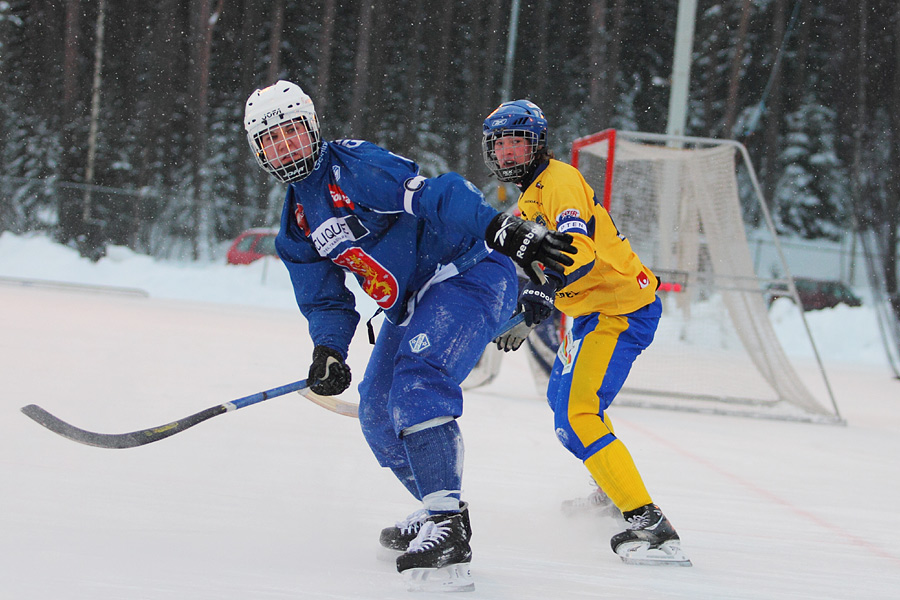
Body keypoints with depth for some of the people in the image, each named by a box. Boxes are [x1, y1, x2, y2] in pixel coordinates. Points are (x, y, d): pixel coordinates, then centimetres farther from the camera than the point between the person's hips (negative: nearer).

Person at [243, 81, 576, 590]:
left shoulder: (355, 166, -16)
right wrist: (329, 353, -10)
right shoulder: (297, 228, 11)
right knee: (378, 415, 14)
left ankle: (447, 526, -33)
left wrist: (508, 232, -39)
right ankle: (437, 509, 32)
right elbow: (326, 301, 12)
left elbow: (437, 197, -27)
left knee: (417, 386, -28)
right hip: (412, 307, 10)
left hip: (467, 276, -10)